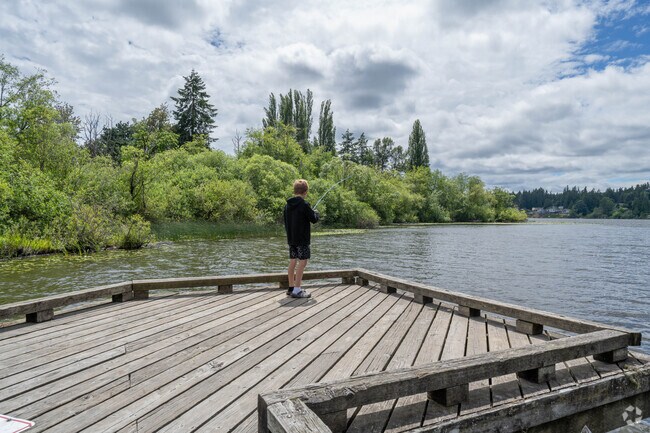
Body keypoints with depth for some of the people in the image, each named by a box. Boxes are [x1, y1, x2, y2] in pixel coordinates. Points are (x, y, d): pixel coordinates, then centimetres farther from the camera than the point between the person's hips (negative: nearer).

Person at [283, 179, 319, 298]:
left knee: (293, 261, 12)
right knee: (302, 262, -4)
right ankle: (297, 290, -7)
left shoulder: (287, 205, 7)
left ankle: (291, 287, 19)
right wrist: (316, 213, 12)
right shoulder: (304, 205, -15)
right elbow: (314, 219, -8)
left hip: (291, 239, 8)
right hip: (302, 239, -7)